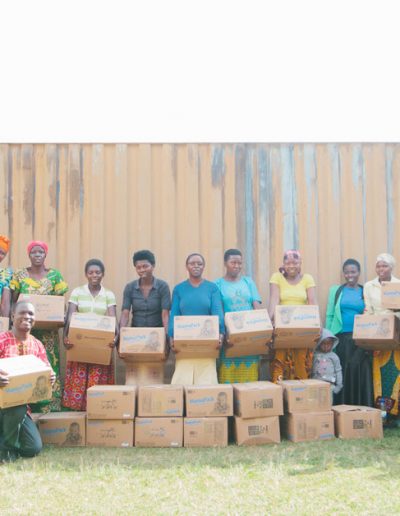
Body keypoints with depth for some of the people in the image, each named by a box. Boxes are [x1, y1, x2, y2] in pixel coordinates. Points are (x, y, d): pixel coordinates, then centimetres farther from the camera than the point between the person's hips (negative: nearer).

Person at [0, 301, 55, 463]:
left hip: (22, 405, 5)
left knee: (34, 448, -8)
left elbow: (46, 372, 1)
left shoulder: (37, 345, 5)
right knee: (17, 405, -39)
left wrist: (51, 377, -24)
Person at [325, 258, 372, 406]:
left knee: (360, 372, -3)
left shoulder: (366, 292, 9)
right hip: (341, 338, 0)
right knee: (342, 372, -1)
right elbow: (329, 315, 6)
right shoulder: (335, 290, 7)